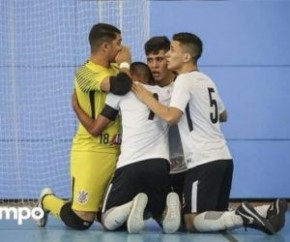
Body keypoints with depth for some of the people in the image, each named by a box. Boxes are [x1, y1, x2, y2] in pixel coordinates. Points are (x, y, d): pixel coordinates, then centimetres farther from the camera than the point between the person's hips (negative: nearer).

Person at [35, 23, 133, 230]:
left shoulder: (115, 69, 12)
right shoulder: (86, 72, -15)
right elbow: (121, 87, -30)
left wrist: (124, 66, 0)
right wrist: (125, 63, -12)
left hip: (116, 151, 8)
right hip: (91, 151, -7)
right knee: (81, 221, -7)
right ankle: (47, 200, 22)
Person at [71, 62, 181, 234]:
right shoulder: (167, 93, 20)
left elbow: (95, 129, 15)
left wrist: (75, 105, 31)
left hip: (130, 165, -2)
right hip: (160, 164, 3)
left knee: (108, 221, 13)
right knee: (164, 218, 24)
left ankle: (133, 206, -23)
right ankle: (169, 205, -15)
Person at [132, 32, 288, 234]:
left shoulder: (184, 80, -8)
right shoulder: (206, 80, 17)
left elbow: (171, 117, -22)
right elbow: (223, 116, 29)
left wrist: (146, 97, -10)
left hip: (204, 161, -8)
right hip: (223, 157, 8)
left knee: (193, 222, -8)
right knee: (217, 214, 14)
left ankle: (245, 216, -22)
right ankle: (267, 211, -2)